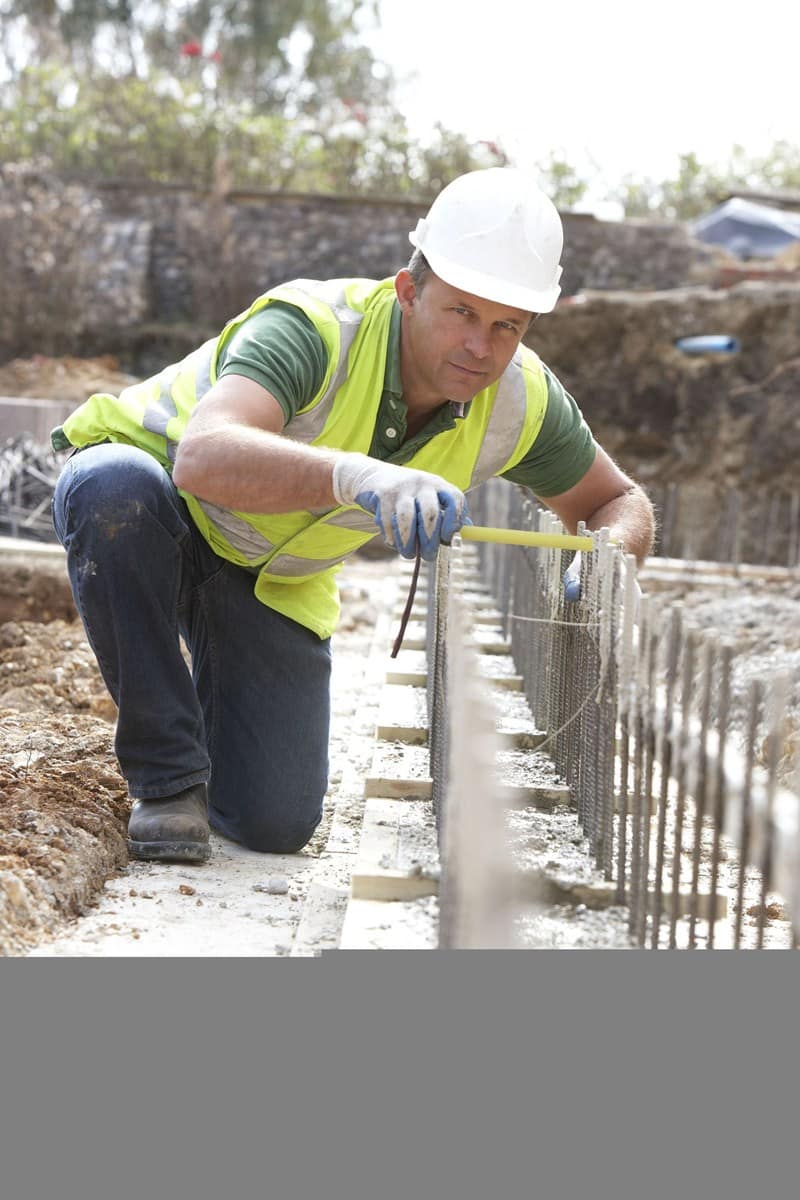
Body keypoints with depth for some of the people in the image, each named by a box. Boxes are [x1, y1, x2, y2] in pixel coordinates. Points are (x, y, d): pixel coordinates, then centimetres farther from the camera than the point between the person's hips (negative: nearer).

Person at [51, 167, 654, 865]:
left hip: (274, 577, 4)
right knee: (114, 488, -42)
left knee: (276, 824, -8)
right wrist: (353, 474, -70)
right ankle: (168, 776, -22)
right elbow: (203, 459, -52)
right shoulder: (312, 327, -35)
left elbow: (620, 502, 0)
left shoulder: (523, 402, -17)